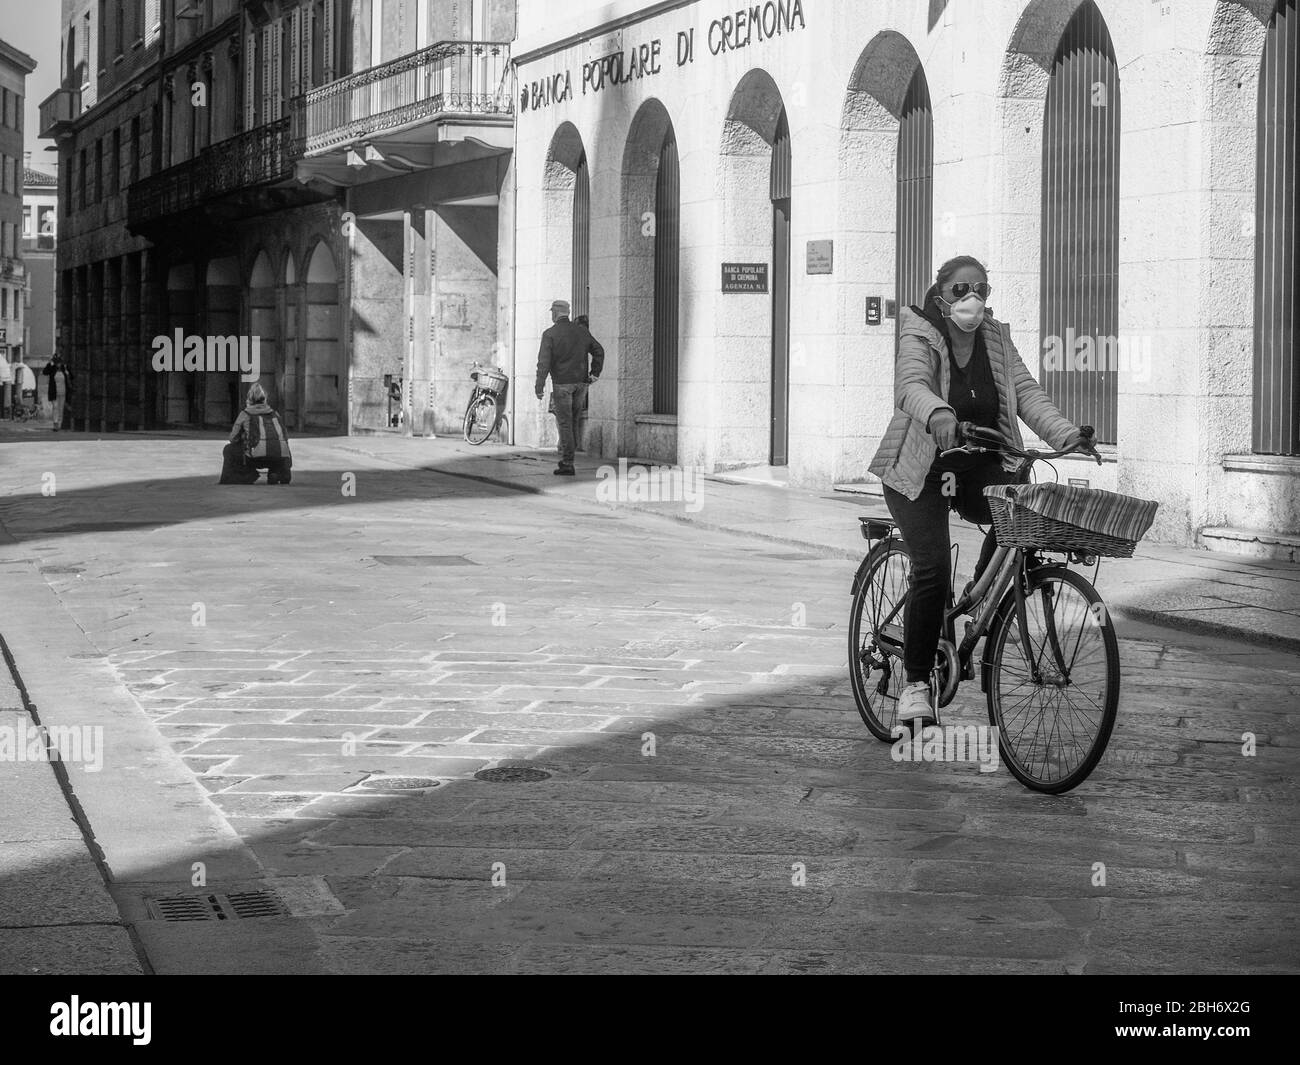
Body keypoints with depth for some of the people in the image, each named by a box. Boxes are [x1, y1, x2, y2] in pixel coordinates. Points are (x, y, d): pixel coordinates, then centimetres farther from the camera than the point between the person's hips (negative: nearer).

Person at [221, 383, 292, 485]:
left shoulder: (245, 413, 17)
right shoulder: (274, 414, 27)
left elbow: (233, 438, 21)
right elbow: (285, 437, 32)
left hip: (257, 457, -3)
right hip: (281, 459, 3)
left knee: (229, 450, 22)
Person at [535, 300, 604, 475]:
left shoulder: (550, 334, -8)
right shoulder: (582, 331, 7)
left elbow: (544, 362, -13)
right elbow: (599, 351, 9)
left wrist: (539, 387, -11)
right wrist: (594, 374, 11)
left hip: (562, 383, -4)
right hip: (581, 382, 4)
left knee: (565, 423, -1)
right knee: (573, 421, 16)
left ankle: (568, 465, -3)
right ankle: (565, 459, 17)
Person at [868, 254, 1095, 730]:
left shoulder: (996, 338, 4)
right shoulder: (920, 337, -13)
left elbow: (1025, 392, -6)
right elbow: (910, 385, -33)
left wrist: (1065, 433, -24)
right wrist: (937, 414, -56)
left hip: (980, 466, 5)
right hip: (921, 470, -5)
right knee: (932, 568, -19)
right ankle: (916, 683, -6)